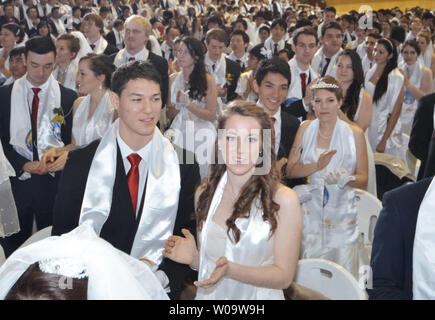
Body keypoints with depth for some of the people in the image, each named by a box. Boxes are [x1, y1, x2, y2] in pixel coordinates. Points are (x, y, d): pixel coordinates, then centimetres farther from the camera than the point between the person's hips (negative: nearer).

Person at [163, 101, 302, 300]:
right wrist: (194, 258, -6)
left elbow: (284, 277, -9)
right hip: (209, 295, 2)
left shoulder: (284, 200, -10)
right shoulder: (203, 194, 2)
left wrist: (230, 270, -20)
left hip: (258, 296, -2)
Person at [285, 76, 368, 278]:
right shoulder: (305, 128, 7)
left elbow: (363, 179, 4)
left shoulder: (354, 133, 2)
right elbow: (290, 170, 1)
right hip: (309, 212, 1)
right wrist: (317, 166, -16)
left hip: (342, 213, -1)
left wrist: (345, 178, -17)